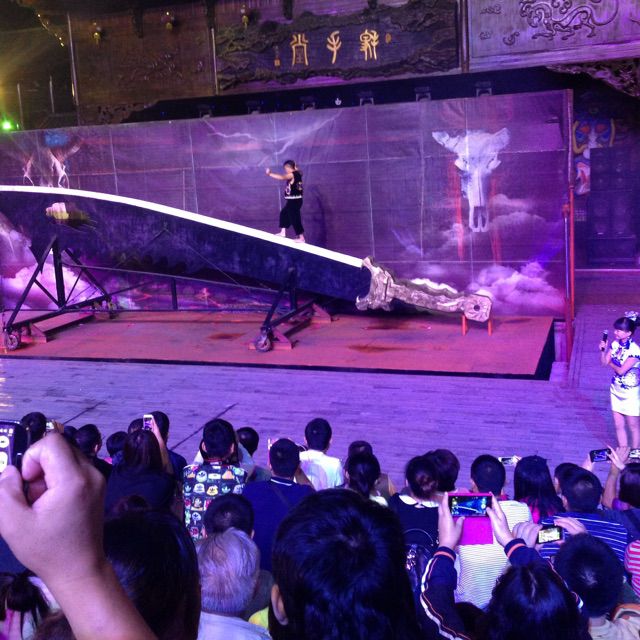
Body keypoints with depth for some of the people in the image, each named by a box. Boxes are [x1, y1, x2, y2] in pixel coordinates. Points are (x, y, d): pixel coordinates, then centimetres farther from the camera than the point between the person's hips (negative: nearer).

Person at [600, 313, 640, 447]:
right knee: (619, 425, 13)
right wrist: (603, 350, -14)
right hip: (616, 390, 6)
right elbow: (604, 362, 2)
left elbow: (621, 370, -22)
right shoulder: (615, 344, -3)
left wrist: (611, 363, -5)